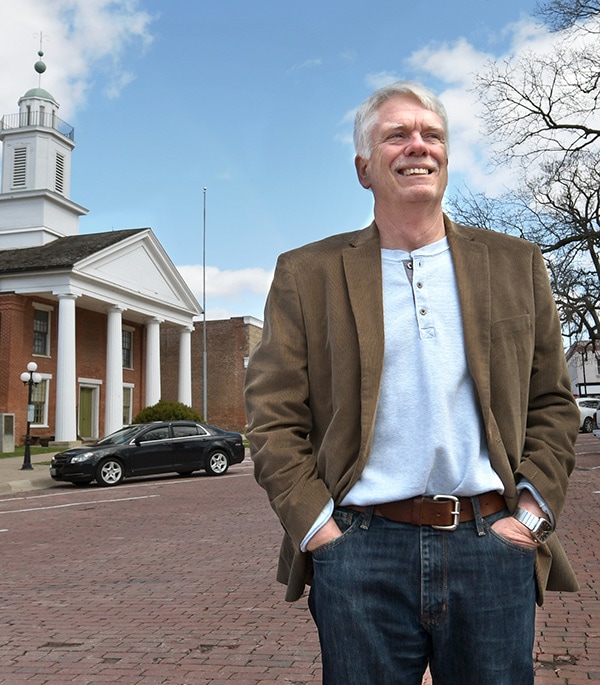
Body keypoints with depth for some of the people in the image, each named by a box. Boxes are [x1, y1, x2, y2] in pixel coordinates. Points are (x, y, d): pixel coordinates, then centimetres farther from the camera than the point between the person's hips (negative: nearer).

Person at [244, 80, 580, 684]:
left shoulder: (515, 264, 10)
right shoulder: (306, 274, 4)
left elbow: (552, 404, 10)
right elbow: (274, 418, 1)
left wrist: (531, 515, 0)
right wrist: (318, 528, -7)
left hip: (493, 547, 2)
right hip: (359, 554, -1)